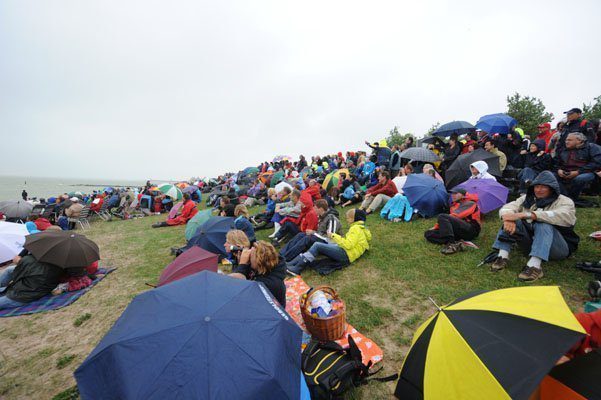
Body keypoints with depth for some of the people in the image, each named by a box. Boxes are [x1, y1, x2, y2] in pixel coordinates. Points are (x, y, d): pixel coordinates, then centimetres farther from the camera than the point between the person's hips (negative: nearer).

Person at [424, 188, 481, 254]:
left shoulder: (469, 203, 2)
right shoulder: (454, 205, 26)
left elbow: (456, 216, -12)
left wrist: (436, 226, -11)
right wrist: (436, 227, 7)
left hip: (470, 231, -7)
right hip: (458, 232, 7)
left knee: (442, 217, -29)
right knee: (428, 234, -10)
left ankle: (451, 244, -38)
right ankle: (457, 243, -26)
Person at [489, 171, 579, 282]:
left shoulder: (564, 201, -4)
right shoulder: (527, 198, 6)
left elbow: (562, 217, -28)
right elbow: (506, 208, -10)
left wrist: (524, 214, -37)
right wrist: (508, 219, -34)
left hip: (557, 248, -3)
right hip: (530, 244, 3)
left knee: (544, 224, -33)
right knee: (512, 221, -20)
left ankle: (534, 266, -47)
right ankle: (503, 255, -31)